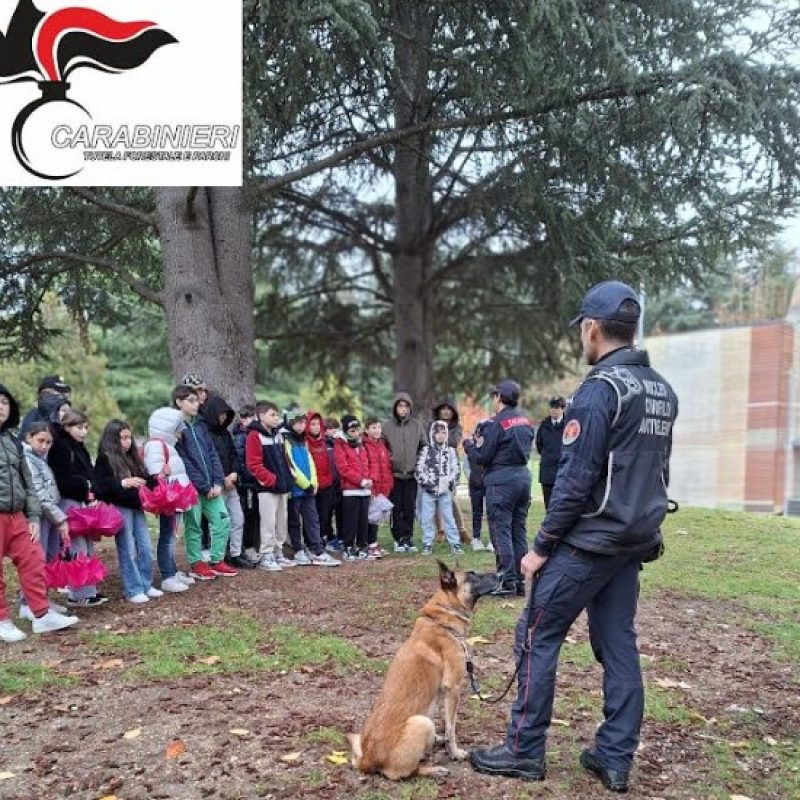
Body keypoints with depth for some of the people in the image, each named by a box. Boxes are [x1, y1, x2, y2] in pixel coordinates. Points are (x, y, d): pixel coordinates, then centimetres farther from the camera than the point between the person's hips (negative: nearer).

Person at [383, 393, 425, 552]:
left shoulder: (416, 425, 3)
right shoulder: (387, 426, -2)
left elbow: (425, 446, 9)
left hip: (412, 474, 1)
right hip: (394, 474, -1)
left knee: (410, 509, 5)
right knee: (396, 508, 3)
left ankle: (408, 537, 14)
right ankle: (399, 539, 10)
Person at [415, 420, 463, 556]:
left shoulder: (450, 451, 8)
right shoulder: (426, 450, 4)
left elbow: (455, 470, 6)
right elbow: (419, 469, 0)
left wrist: (450, 483, -6)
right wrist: (425, 482, -9)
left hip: (445, 490, 0)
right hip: (428, 490, 0)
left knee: (448, 517, 2)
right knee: (427, 518, 3)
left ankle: (455, 543, 7)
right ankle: (427, 543, 11)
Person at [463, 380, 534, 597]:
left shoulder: (497, 422, -12)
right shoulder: (525, 421, 10)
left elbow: (481, 458, -11)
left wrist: (469, 444, 10)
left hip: (501, 481, -7)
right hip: (523, 477, 7)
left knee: (501, 531, -1)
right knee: (519, 532, 12)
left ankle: (507, 581, -2)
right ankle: (520, 580, 16)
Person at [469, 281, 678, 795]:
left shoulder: (600, 389, -17)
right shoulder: (663, 391, 10)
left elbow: (576, 479, -19)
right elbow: (658, 473, 15)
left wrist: (542, 546, -12)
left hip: (590, 542, -8)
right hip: (635, 542, 8)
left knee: (537, 636, 3)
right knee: (618, 643, 13)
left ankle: (524, 752, 11)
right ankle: (616, 760, 19)